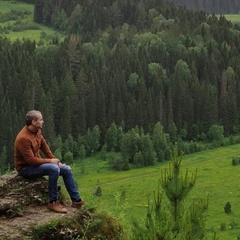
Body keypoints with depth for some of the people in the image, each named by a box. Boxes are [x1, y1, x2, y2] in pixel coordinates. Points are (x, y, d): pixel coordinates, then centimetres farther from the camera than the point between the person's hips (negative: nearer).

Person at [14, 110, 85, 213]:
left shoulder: (37, 131, 0)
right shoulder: (23, 138, -27)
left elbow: (45, 147, 10)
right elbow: (31, 160, -28)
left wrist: (56, 160, -2)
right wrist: (50, 161, -20)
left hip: (36, 163, 9)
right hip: (25, 168, -9)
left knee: (66, 169, 1)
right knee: (54, 169, -32)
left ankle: (76, 200, 5)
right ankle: (53, 202, -20)